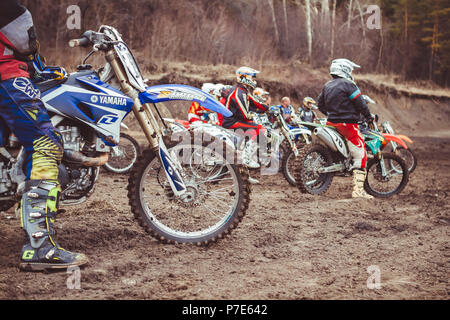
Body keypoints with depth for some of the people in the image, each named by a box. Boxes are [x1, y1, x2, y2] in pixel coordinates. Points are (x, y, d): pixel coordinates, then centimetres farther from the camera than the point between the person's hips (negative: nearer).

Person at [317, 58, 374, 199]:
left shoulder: (327, 86, 14)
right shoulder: (347, 84, -11)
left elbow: (320, 104, 21)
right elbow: (360, 103, -12)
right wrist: (369, 117, 2)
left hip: (331, 122, 9)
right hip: (347, 123, -8)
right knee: (360, 155, -8)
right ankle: (358, 190, -16)